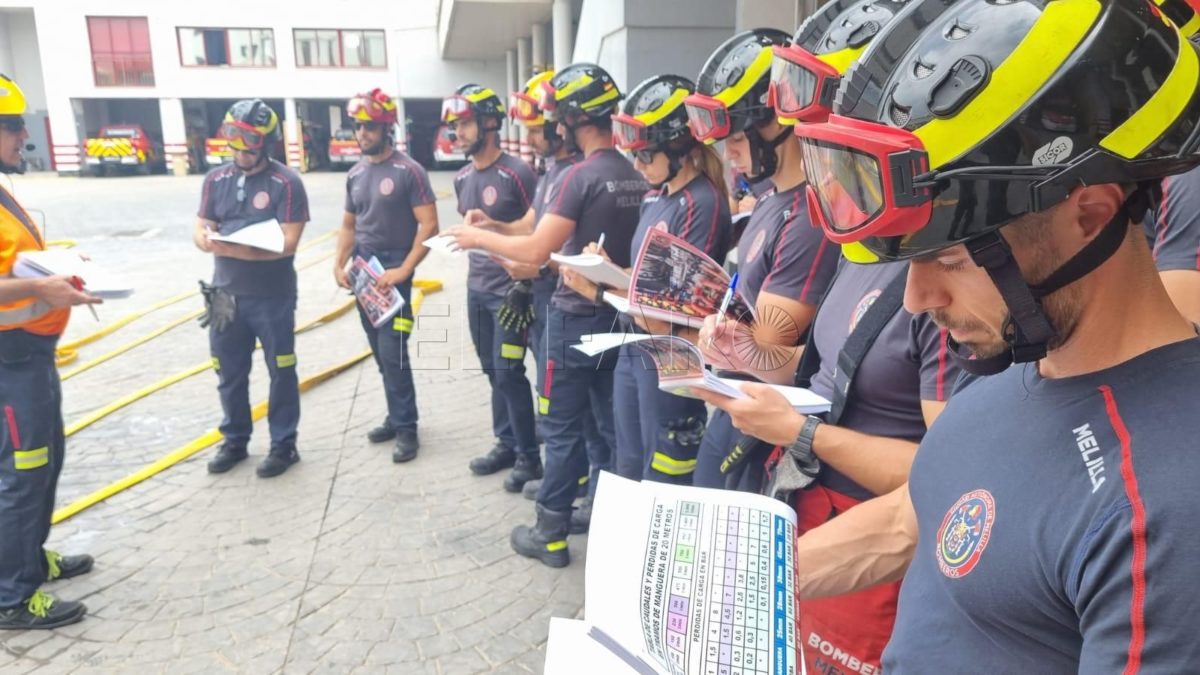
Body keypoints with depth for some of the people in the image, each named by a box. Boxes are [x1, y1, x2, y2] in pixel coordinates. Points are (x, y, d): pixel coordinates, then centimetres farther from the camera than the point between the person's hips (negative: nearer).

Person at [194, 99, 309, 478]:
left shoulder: (286, 183, -10)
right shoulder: (216, 180, 6)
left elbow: (287, 244, -17)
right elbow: (200, 229, 7)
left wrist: (232, 249, -26)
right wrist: (206, 239, -18)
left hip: (273, 297, -5)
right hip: (225, 294, 5)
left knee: (280, 373, 7)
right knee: (229, 374, 15)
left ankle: (284, 444, 21)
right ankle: (235, 441, 32)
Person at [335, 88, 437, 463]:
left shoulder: (409, 171, -9)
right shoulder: (355, 174, 11)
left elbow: (429, 226, -14)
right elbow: (349, 226, 18)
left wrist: (403, 271, -19)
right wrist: (339, 264, 2)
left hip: (393, 274, -6)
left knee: (393, 354, -8)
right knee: (381, 354, 12)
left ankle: (406, 428, 4)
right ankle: (397, 417, 24)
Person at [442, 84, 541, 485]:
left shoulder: (516, 173, -14)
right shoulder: (462, 178, 10)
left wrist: (524, 284, -15)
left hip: (509, 289, -7)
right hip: (476, 288, 7)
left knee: (508, 372, -4)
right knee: (492, 371, 13)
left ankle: (529, 454, 11)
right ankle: (506, 444, 26)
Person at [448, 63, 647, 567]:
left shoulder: (582, 176, -18)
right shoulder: (634, 175, 5)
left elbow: (536, 251, -20)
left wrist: (481, 238, -5)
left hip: (578, 317, -7)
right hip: (618, 313, 7)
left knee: (562, 427, 3)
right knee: (610, 422, 14)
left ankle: (551, 534, 14)